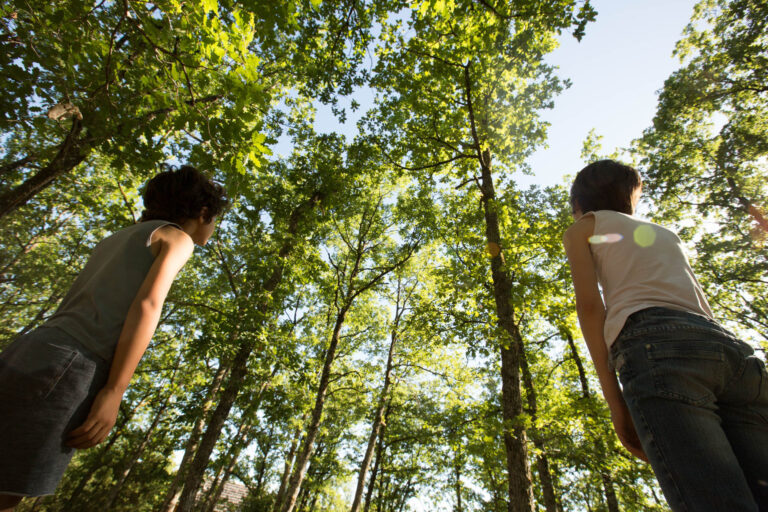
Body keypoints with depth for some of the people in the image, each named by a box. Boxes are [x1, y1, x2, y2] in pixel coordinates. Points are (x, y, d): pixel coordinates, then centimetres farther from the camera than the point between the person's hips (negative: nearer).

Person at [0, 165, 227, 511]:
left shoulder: (117, 239, 30)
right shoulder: (178, 239, 4)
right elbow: (147, 305, -13)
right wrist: (114, 394, -16)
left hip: (35, 356, 9)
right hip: (70, 369, -8)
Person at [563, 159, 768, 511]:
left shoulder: (582, 229, 18)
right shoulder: (664, 233, 37)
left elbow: (589, 304, 1)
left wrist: (614, 401, -4)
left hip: (656, 344, -7)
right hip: (730, 346, 7)